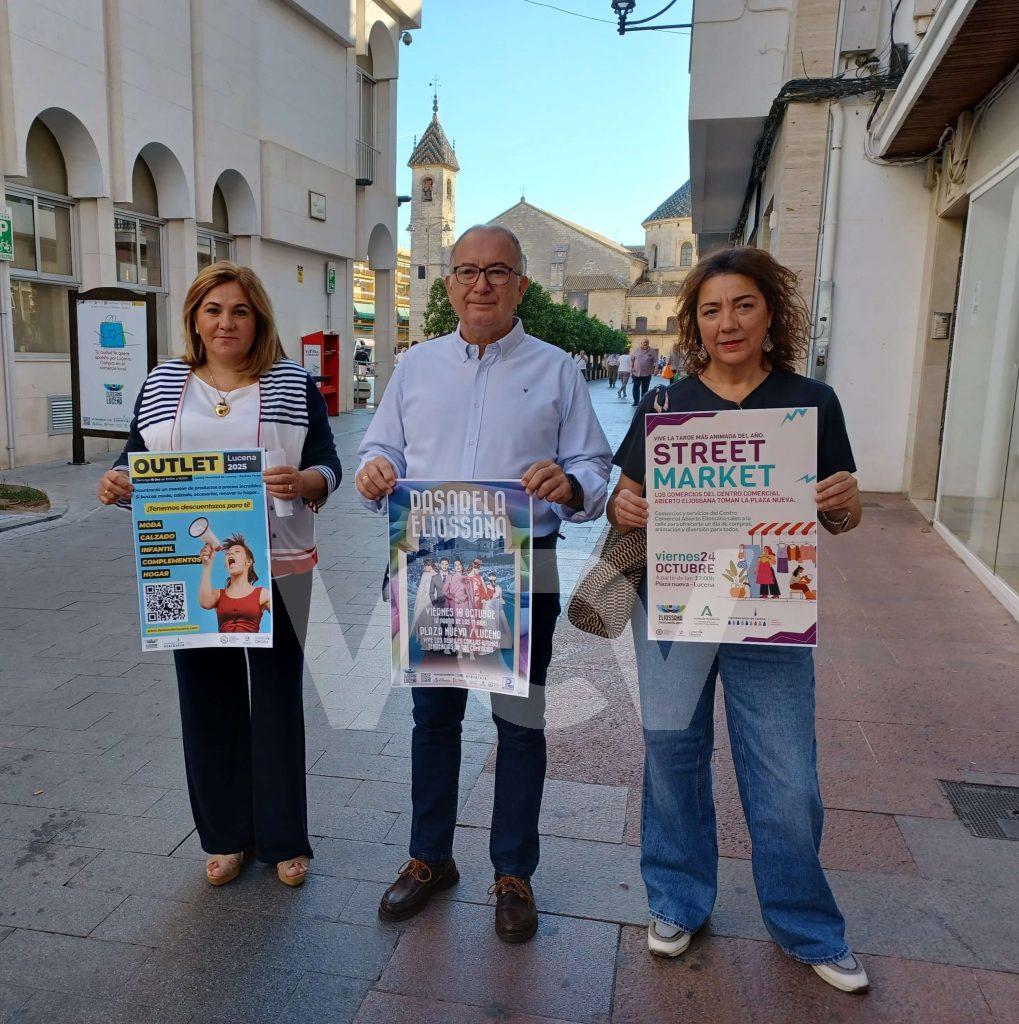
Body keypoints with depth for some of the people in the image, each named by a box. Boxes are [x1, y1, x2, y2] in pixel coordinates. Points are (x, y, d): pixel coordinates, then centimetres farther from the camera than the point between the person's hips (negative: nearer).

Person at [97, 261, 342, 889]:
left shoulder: (293, 384, 0)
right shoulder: (162, 385, 8)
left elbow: (328, 467, -4)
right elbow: (137, 461, 10)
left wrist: (303, 482, -25)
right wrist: (116, 483, -12)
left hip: (275, 568, -2)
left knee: (278, 697, 6)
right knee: (208, 698, 10)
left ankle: (284, 838, 24)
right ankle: (225, 836, 30)